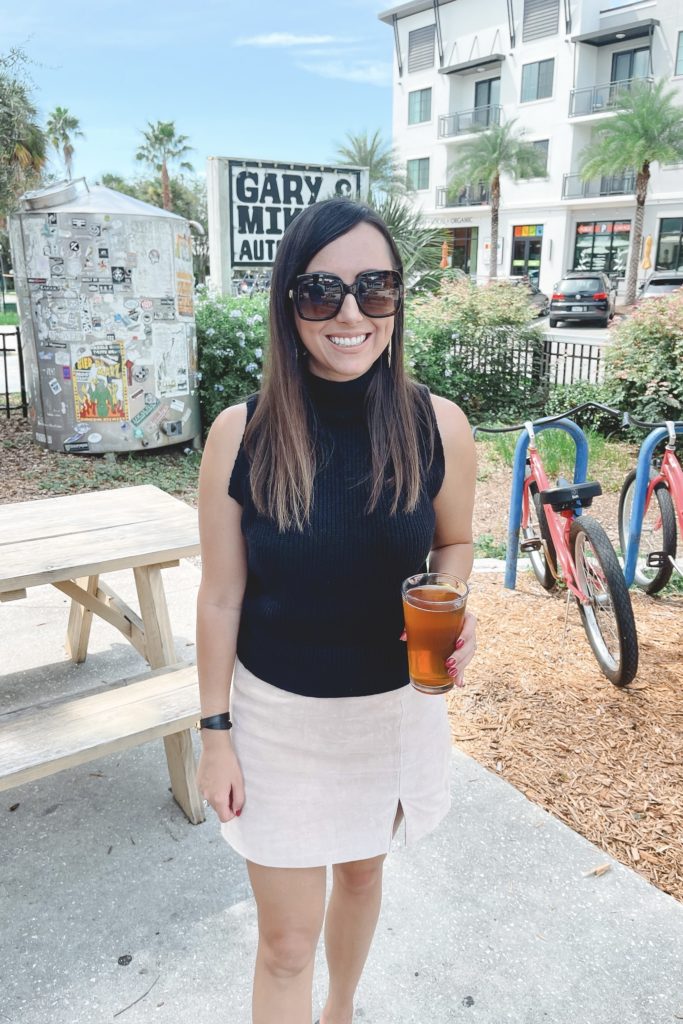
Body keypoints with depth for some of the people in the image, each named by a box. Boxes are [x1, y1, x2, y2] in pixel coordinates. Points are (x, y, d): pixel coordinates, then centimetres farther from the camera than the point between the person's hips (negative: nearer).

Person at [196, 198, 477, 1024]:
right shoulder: (241, 434, -16)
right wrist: (215, 732, -4)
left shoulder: (438, 426, -13)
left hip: (394, 707, 3)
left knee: (362, 870, 27)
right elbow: (220, 596, -8)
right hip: (276, 714, -2)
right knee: (286, 939, 9)